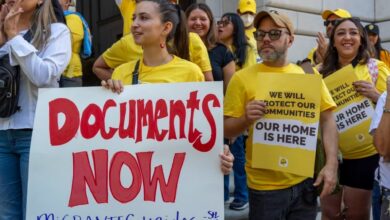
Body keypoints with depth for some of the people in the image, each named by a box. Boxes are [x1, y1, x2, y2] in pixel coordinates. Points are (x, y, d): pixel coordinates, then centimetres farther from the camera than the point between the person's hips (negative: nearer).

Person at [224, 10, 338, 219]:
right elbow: (227, 130, -4)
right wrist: (246, 119, -23)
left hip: (305, 180, 3)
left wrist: (331, 164, -8)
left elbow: (328, 120, 2)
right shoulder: (242, 78, -5)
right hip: (264, 185, -2)